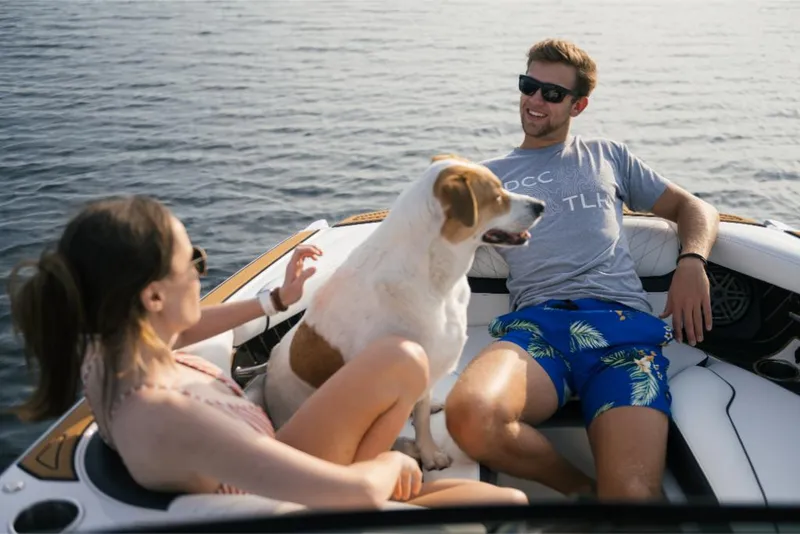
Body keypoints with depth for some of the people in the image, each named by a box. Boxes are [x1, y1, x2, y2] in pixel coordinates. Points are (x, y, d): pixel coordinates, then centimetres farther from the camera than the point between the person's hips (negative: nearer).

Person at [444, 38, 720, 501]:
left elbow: (695, 208, 27)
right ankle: (583, 488, -9)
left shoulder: (607, 156, 28)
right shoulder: (490, 175, 26)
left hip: (622, 322, -1)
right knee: (471, 417, -35)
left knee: (633, 492, -32)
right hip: (538, 322, 2)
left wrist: (692, 262, 7)